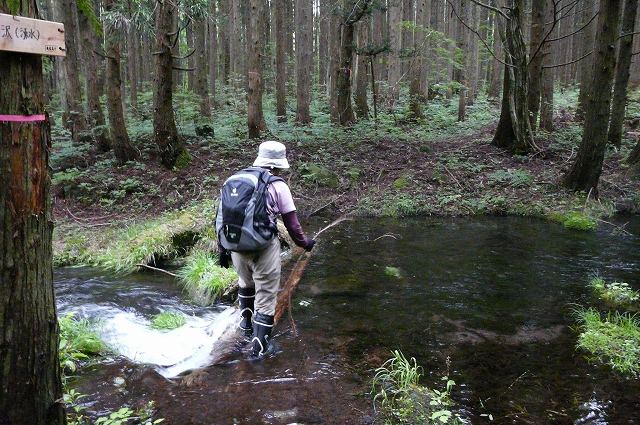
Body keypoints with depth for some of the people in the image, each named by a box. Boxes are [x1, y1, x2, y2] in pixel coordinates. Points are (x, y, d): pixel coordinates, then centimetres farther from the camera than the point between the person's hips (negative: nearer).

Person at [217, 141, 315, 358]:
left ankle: (246, 324, 46)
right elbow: (291, 223, -4)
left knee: (245, 284, 31)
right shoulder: (277, 186, -6)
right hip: (264, 248, -5)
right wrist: (304, 242, 13)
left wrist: (222, 249, 17)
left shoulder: (233, 181, 8)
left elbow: (222, 218, 10)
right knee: (266, 295, 8)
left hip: (236, 248, 5)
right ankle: (259, 345, 12)